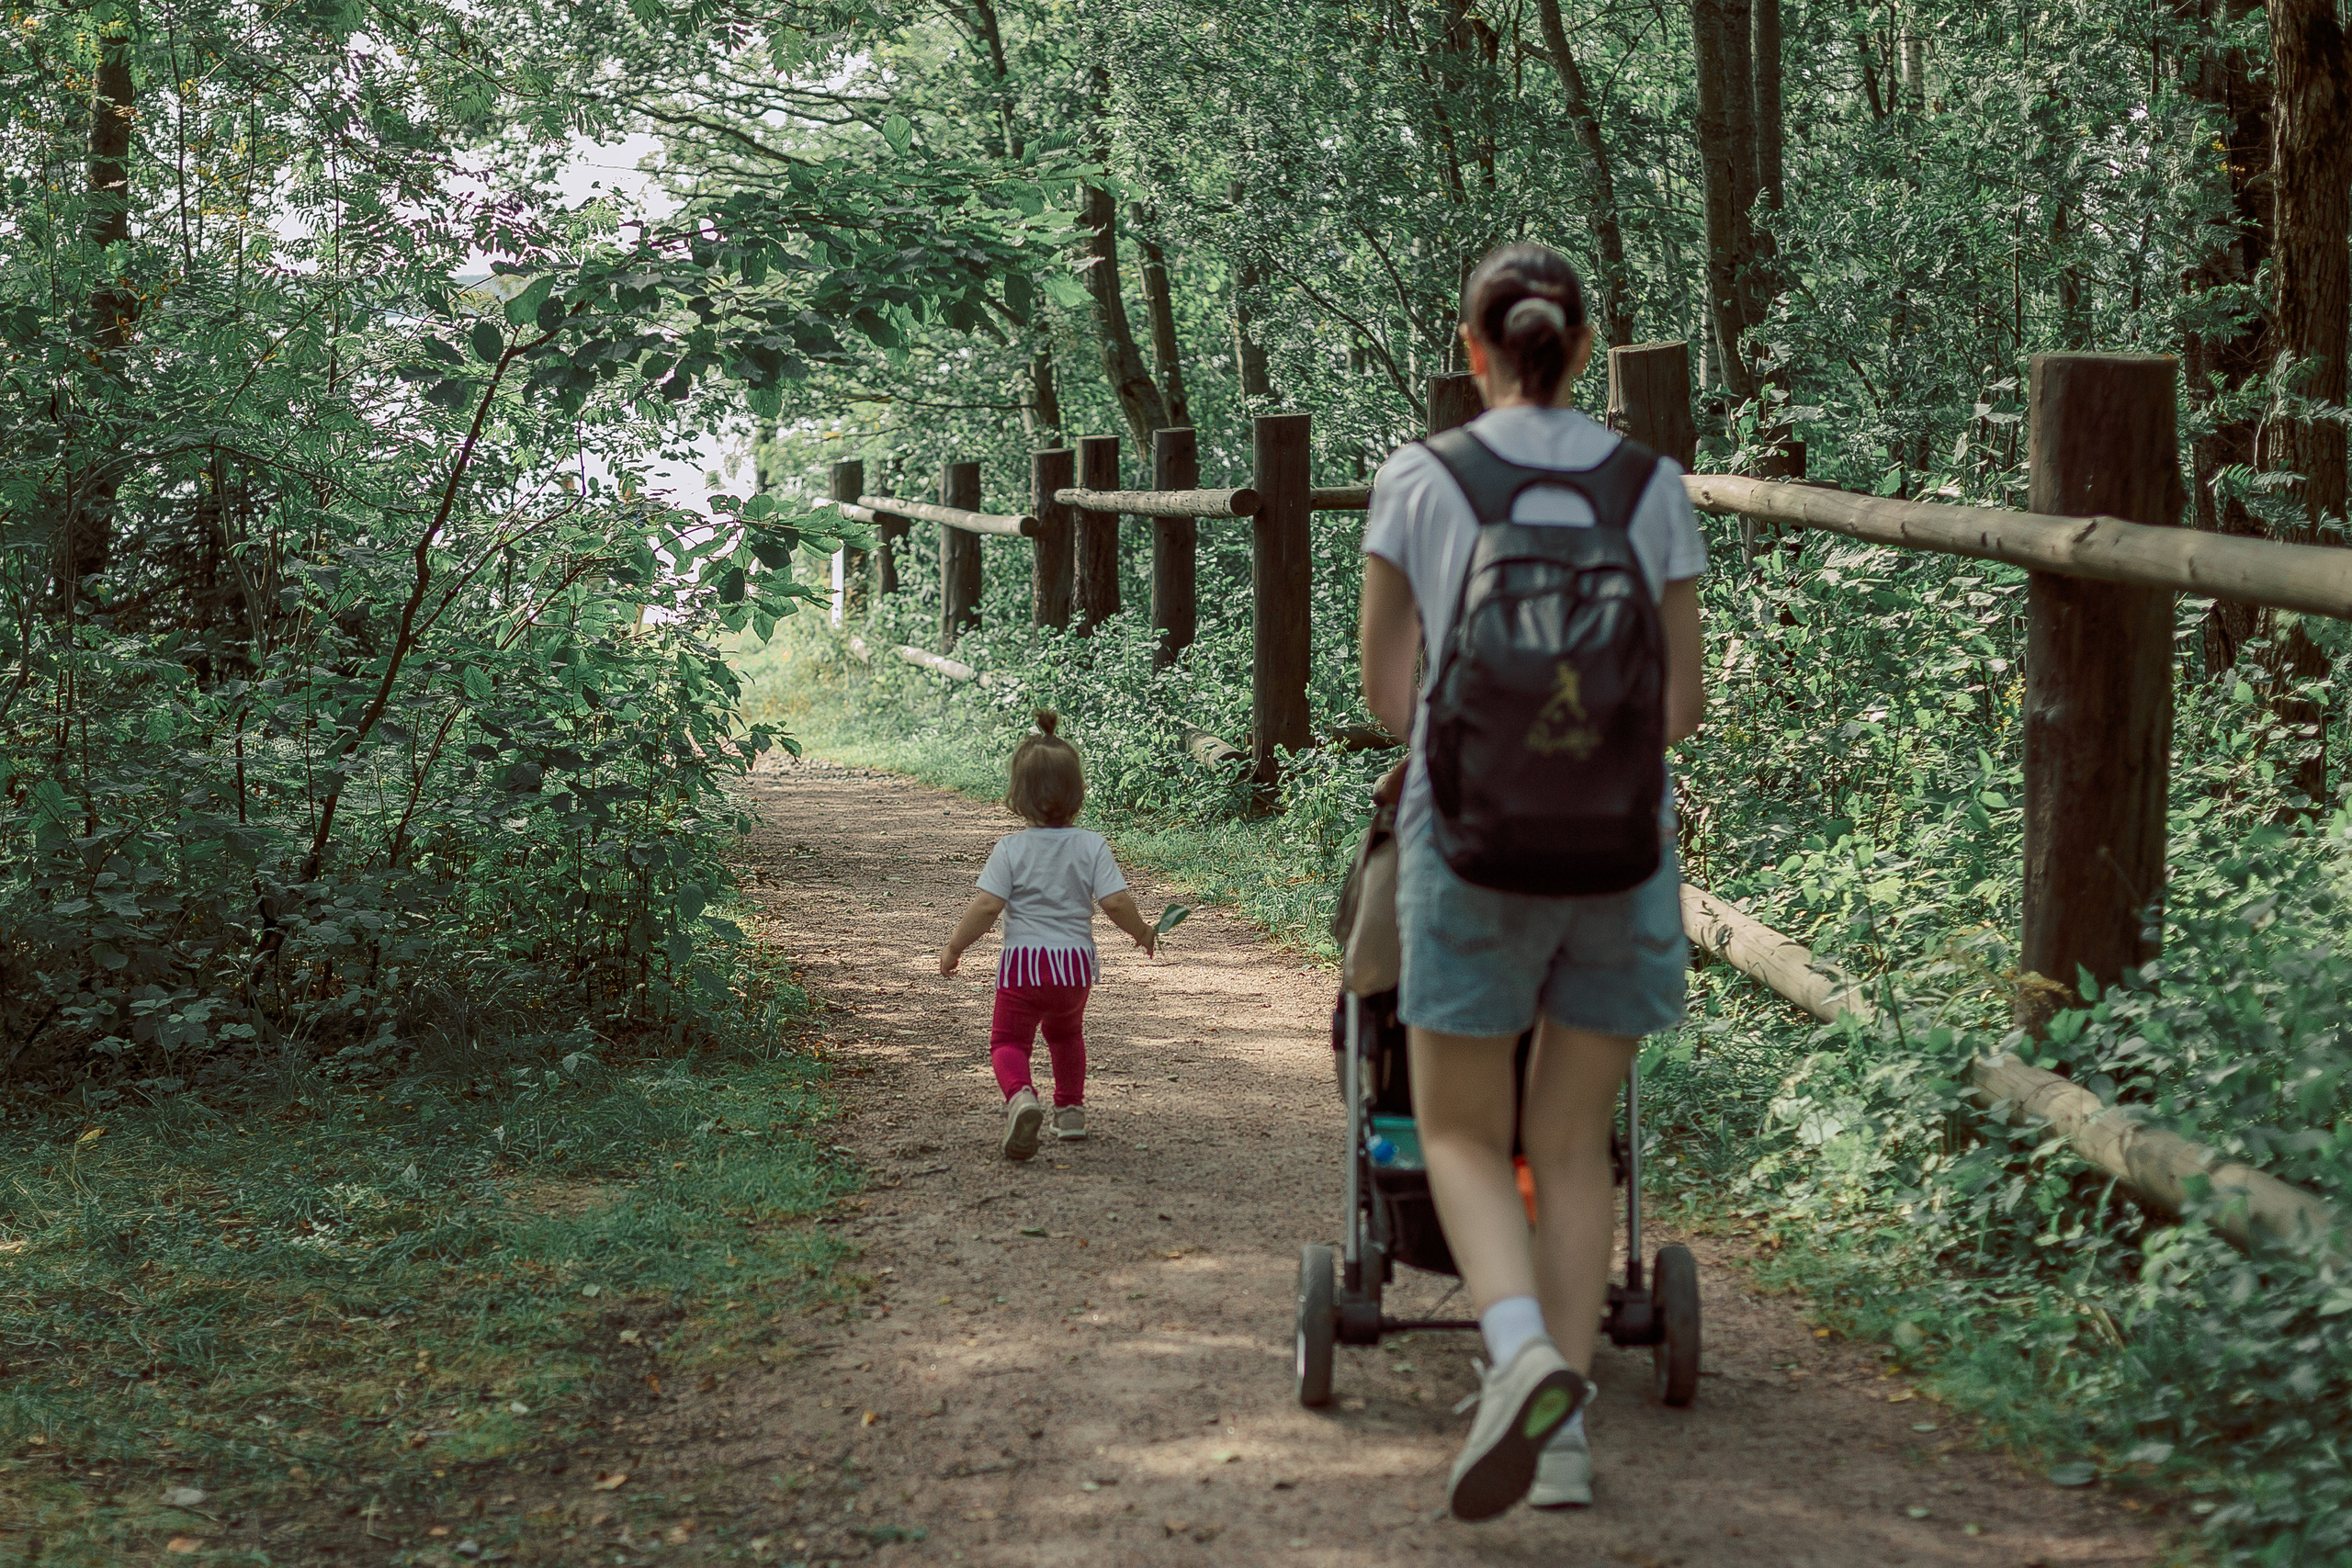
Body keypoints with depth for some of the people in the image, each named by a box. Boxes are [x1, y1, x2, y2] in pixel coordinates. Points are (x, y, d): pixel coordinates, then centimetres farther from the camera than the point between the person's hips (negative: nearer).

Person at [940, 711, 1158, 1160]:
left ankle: (1020, 1095, -27)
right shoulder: (1091, 846, -3)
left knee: (1009, 1040, 3)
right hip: (1075, 962, 3)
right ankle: (1071, 1109, 33)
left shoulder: (1010, 849, -8)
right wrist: (1142, 933, 10)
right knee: (1065, 1033, 28)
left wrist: (954, 947, -2)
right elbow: (1116, 902, -9)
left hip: (1022, 964, -3)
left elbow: (986, 906, -14)